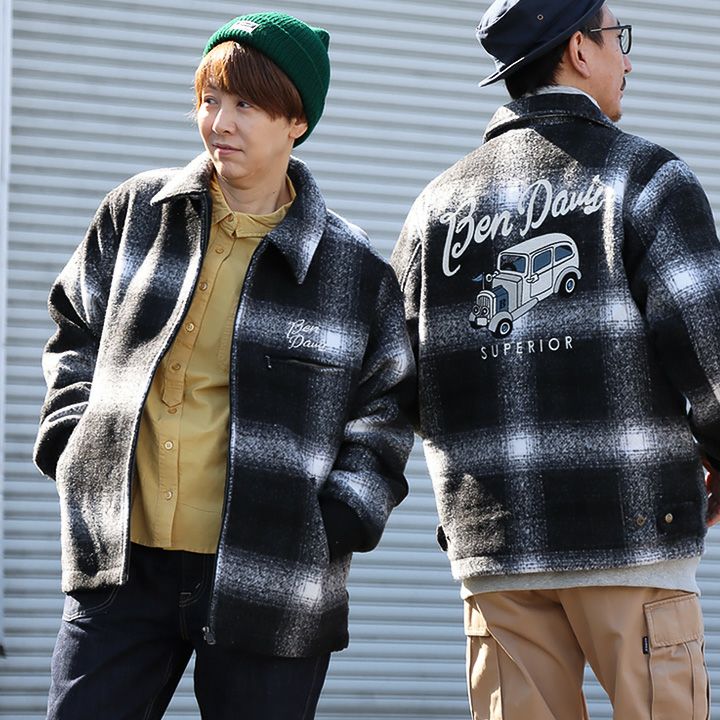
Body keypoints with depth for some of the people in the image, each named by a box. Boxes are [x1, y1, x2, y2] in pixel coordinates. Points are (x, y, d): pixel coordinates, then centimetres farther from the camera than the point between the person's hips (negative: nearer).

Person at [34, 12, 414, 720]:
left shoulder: (353, 268, 0)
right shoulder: (138, 210, 7)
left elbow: (385, 403, 6)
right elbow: (76, 331, 18)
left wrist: (343, 515, -6)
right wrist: (71, 436, 5)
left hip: (267, 579, -2)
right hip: (122, 561, 2)